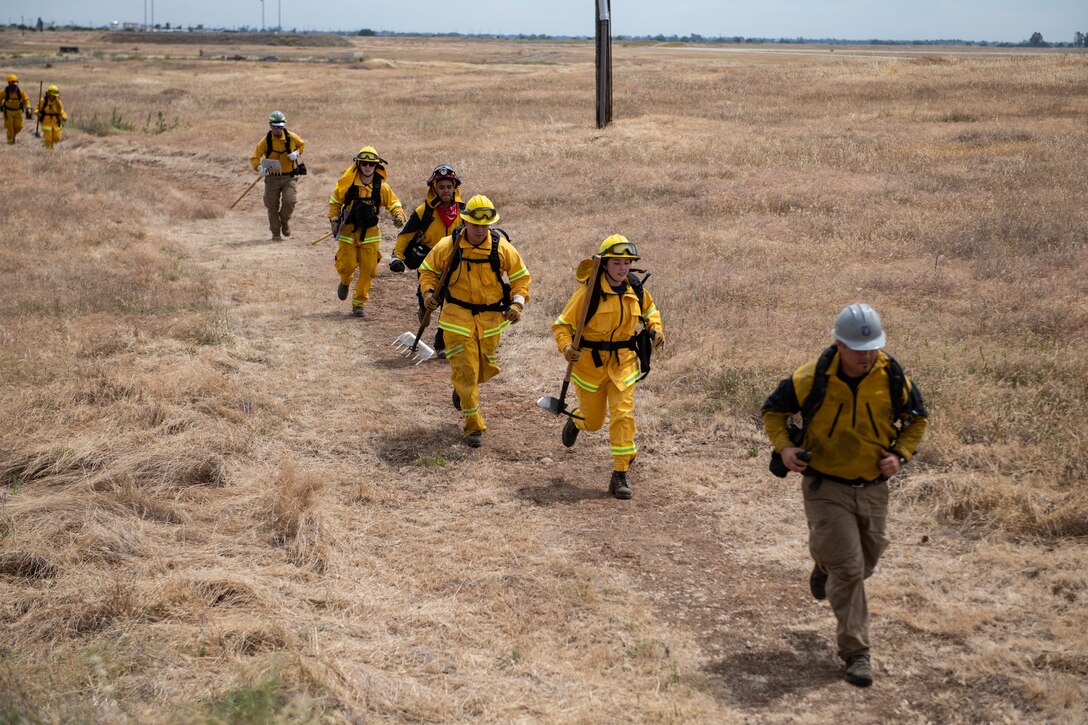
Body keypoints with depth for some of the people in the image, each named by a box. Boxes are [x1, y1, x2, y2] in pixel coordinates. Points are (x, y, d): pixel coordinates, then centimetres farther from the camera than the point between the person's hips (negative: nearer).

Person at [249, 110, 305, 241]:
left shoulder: (291, 137, -5)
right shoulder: (265, 141, -9)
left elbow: (302, 144, 15)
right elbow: (254, 158, -9)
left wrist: (297, 153, -7)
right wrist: (259, 168, -30)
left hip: (290, 176, 0)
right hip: (272, 177, 0)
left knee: (290, 201, -17)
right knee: (272, 206, 3)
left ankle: (285, 220, 16)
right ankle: (275, 233, 21)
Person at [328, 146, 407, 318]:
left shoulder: (382, 187, -3)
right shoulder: (347, 183, -6)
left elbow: (394, 203, 7)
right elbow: (335, 201, 6)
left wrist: (398, 215, -13)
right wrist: (334, 219, -6)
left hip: (370, 233, 1)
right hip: (348, 231, -1)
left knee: (368, 271, -2)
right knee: (347, 266, -6)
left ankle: (358, 304, 12)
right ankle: (345, 282, 32)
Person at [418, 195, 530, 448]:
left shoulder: (501, 247, -7)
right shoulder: (448, 246, -10)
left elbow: (520, 277, 4)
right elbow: (427, 270, 6)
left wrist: (518, 303, -11)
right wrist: (428, 292, -12)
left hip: (491, 317, 2)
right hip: (458, 316, -2)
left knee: (487, 368, 12)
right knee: (465, 371, -7)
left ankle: (462, 389, 47)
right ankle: (473, 426, 3)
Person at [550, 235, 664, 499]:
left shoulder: (635, 289, -1)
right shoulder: (589, 291, -16)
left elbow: (649, 308, 23)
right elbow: (562, 324, -13)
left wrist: (655, 328, 3)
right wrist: (566, 347, -31)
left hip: (623, 361, 3)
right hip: (591, 361, -3)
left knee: (623, 414, -10)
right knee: (593, 420, 12)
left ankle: (620, 475, -2)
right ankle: (575, 421, 52)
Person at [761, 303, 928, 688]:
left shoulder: (893, 378, -9)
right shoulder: (812, 378, -16)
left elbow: (918, 417, 10)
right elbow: (773, 411, 0)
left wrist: (900, 454, -6)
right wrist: (784, 447, -17)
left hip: (873, 488, 4)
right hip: (826, 487, -4)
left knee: (866, 562, 19)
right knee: (848, 569, -10)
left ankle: (826, 570, 55)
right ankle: (856, 653, 2)